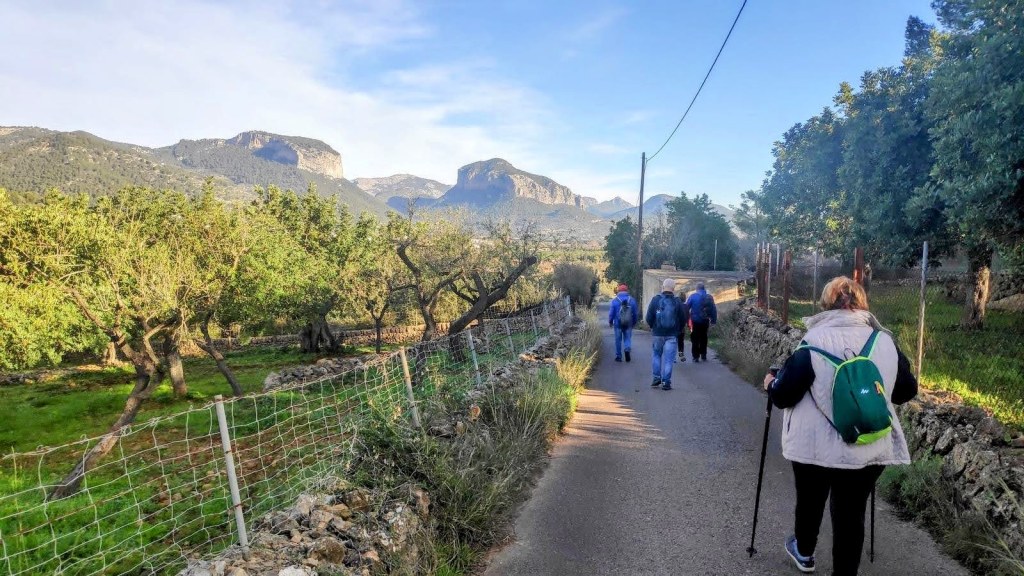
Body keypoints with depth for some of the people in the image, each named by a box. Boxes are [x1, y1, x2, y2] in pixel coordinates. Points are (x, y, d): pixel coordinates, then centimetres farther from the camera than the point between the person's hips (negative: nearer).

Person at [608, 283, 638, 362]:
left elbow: (611, 312, -3)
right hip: (628, 324, 1)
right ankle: (627, 349, -18)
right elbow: (635, 312, 7)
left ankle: (618, 356, 11)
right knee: (627, 338, 10)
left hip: (618, 323, -1)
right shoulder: (632, 300, 2)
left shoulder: (615, 300, -5)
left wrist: (610, 322, 11)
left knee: (618, 340, 7)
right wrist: (634, 322, 18)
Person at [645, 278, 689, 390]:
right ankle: (666, 382, 1)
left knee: (656, 355, 18)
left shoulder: (655, 300, -4)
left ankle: (657, 377, 13)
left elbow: (649, 318, -4)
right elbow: (683, 319, 2)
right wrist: (679, 331, 17)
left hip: (657, 334, 0)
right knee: (668, 358, 2)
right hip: (672, 335, 0)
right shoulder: (678, 302, -2)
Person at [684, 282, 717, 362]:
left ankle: (696, 357, 0)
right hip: (705, 321, 3)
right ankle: (703, 356, 18)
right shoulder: (709, 297, 2)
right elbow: (714, 310, 5)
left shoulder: (692, 296, -7)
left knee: (695, 339, 4)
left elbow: (686, 308, -9)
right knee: (703, 339, 15)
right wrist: (713, 320, 12)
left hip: (695, 321, -3)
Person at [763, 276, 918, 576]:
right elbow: (907, 390, 11)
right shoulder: (886, 341, -2)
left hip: (816, 447, -2)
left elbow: (784, 396, -12)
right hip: (869, 449, 2)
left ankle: (804, 552, 45)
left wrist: (771, 384, 9)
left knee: (810, 501, 22)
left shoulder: (814, 343, -14)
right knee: (851, 514, 12)